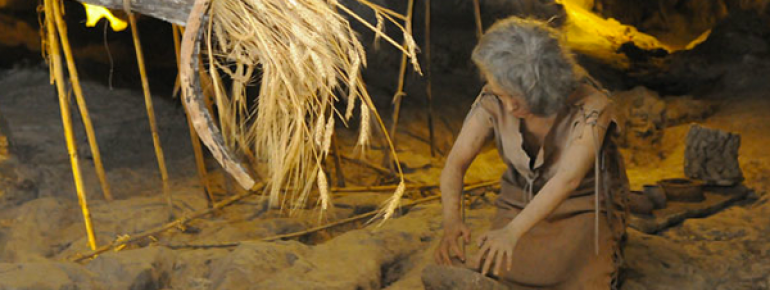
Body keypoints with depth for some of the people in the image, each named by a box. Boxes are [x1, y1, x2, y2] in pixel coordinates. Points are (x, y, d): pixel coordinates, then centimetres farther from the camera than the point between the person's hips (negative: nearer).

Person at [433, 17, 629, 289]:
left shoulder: (590, 106, -31)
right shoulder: (493, 100, -20)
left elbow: (569, 177, -42)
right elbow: (456, 162, -23)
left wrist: (512, 232, -54)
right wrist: (451, 219, -43)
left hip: (583, 208, -3)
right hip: (521, 202, 3)